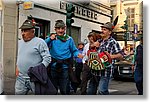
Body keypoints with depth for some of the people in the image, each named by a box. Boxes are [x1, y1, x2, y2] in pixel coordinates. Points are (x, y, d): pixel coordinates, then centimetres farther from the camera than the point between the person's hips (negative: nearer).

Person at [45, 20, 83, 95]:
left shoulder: (69, 39, 0)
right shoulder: (52, 38, 1)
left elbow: (74, 51, 5)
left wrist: (78, 54, -17)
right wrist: (50, 39, -32)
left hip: (64, 67, -1)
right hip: (54, 66, 1)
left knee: (63, 90, 3)